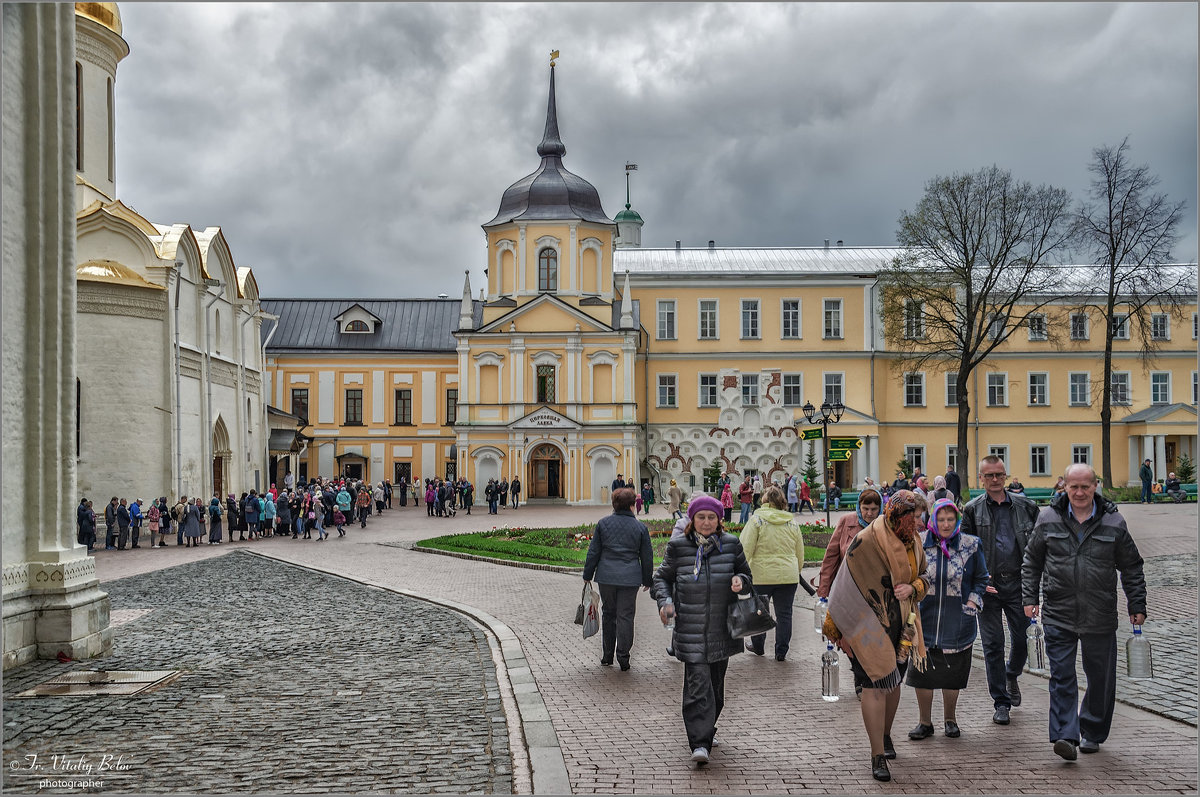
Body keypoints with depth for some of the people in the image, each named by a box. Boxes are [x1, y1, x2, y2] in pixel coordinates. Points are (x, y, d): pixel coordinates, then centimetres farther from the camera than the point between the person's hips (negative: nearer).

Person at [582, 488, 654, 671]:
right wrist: (647, 580, 16)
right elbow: (647, 556, 4)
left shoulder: (603, 523, 0)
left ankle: (607, 656, 21)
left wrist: (588, 574, 13)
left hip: (606, 576, 1)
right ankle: (623, 657, 2)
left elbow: (593, 552, 3)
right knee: (625, 616, 3)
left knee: (608, 614, 14)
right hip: (630, 578, -1)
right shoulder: (640, 527, -1)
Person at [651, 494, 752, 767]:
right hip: (691, 629, -3)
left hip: (722, 627, 3)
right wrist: (665, 601, -9)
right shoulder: (677, 547, 0)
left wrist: (740, 581, -7)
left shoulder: (731, 544, 5)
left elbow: (746, 573, 16)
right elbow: (662, 577, 9)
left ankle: (707, 729, 34)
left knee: (716, 682, 14)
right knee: (698, 683, -12)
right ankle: (700, 743, -13)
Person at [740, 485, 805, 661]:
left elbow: (746, 549, -10)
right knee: (784, 614, 9)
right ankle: (781, 652, 13)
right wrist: (796, 572, 27)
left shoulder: (757, 520, -6)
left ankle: (758, 646, 31)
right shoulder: (792, 522, 6)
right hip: (788, 576, 3)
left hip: (761, 575, -2)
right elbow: (800, 554, 14)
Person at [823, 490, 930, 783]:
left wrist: (912, 588, -10)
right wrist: (840, 629, -12)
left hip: (900, 624, 7)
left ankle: (885, 734, 41)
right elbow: (847, 585, -15)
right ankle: (877, 756, 1)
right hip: (869, 624, -6)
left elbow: (924, 576, 15)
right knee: (875, 685, -7)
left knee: (893, 682, 17)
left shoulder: (913, 541, 3)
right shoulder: (867, 541, -18)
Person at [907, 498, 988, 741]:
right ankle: (925, 722, 15)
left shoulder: (971, 546, 0)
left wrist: (972, 602, -2)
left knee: (953, 671, 8)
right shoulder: (919, 545, 1)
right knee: (921, 670, 1)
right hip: (925, 618, 1)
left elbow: (981, 579, 10)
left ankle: (949, 719, 27)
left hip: (957, 620, -1)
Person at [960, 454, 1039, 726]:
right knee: (993, 645, 1)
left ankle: (1012, 675, 39)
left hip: (1018, 582, 1)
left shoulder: (1025, 506, 6)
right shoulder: (972, 510, 3)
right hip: (987, 586, -1)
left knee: (1022, 639, 6)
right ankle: (1001, 702, 12)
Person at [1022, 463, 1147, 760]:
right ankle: (1065, 735, -8)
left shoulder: (1113, 522, 1)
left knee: (1101, 678, 10)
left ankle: (1092, 733, 27)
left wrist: (1137, 606, 6)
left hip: (1100, 616, 1)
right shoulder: (1048, 519, 2)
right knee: (1062, 676, -6)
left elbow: (1132, 568, 9)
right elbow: (1032, 561, 11)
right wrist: (1030, 597, 4)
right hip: (1058, 615, -1)